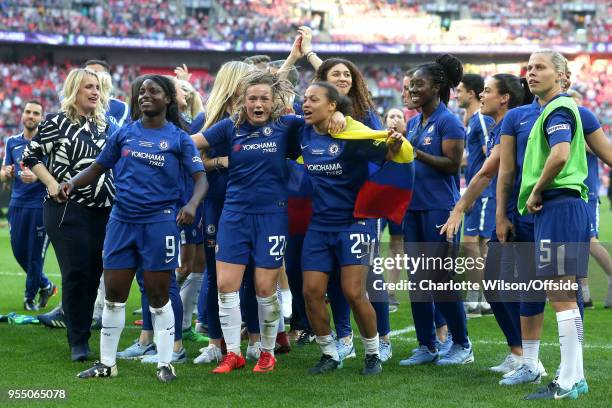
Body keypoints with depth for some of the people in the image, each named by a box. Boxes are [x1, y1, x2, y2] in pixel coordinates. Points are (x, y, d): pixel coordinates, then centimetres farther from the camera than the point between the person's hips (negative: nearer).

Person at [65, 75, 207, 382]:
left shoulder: (179, 138, 0)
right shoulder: (124, 134, 8)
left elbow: (200, 177, -3)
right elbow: (98, 167, 12)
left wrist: (192, 204, -23)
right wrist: (73, 183, -7)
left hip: (159, 221, -3)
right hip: (122, 220, 3)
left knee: (158, 296, 2)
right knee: (114, 295, 5)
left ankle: (165, 364, 12)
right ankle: (106, 363, 16)